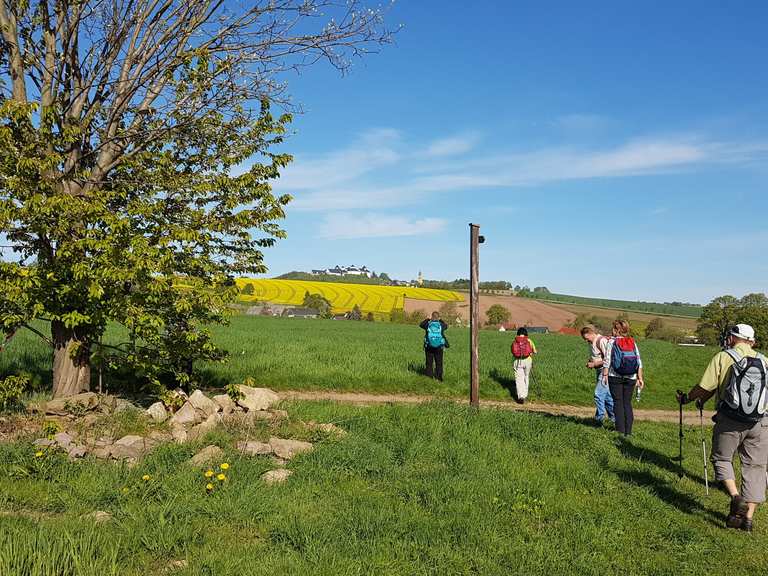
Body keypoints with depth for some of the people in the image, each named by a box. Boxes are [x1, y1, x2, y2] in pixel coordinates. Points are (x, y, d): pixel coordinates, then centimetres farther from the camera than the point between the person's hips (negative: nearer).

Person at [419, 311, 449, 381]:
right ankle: (439, 377, 10)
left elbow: (421, 325, 15)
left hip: (429, 347, 0)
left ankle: (429, 376, 9)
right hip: (439, 347, 0)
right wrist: (440, 320, 34)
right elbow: (446, 326, 21)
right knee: (439, 363, 9)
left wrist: (426, 320, 28)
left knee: (429, 363, 9)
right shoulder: (441, 325, -4)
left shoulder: (428, 324, -6)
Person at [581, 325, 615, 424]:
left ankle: (599, 418, -5)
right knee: (607, 395, 13)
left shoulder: (602, 341, -17)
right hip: (599, 371, 10)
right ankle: (614, 418, 22)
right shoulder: (592, 342, 14)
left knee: (598, 394, -13)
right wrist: (589, 362, 7)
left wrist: (594, 364, -17)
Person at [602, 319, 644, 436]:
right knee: (628, 403, 10)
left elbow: (607, 360, -9)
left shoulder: (611, 342, -4)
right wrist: (640, 378, 9)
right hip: (630, 378, 3)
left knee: (618, 402, 3)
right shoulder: (632, 342, 7)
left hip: (615, 377, -3)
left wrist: (605, 375, -4)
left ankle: (620, 430, 1)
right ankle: (628, 431, 10)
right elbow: (639, 362, 5)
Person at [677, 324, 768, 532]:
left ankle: (736, 497, -8)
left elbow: (704, 388, -6)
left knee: (721, 459, 15)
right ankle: (749, 517, 9)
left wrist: (685, 398, 11)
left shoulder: (723, 357, -2)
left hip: (729, 421, -3)